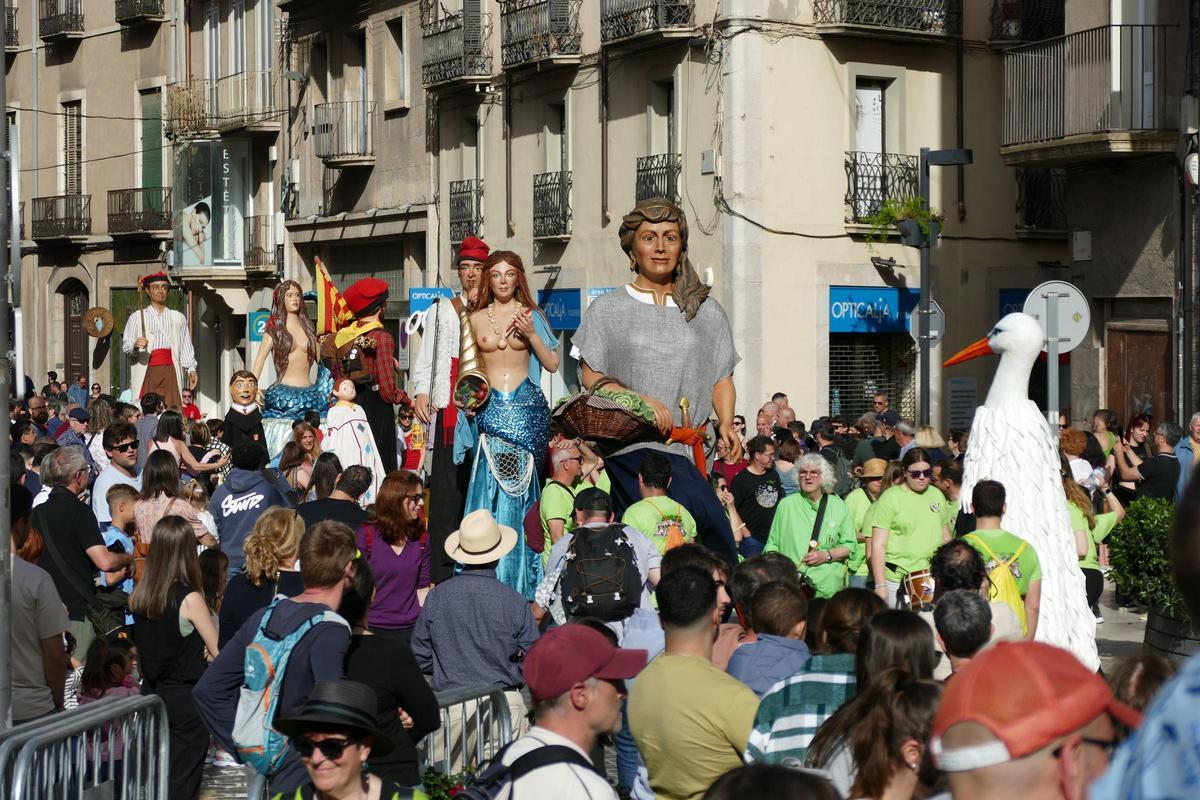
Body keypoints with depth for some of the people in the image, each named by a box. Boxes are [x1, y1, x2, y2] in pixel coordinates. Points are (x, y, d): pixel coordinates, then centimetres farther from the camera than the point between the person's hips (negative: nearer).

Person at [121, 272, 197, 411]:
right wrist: (135, 346, -19)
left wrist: (191, 369, 1)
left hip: (170, 372, 2)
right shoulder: (137, 317, 9)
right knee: (146, 413, -11)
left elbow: (186, 347, 13)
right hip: (146, 372, -2)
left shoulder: (178, 318, 16)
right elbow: (125, 346, 2)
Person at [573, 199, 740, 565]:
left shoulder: (708, 312, 16)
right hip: (632, 446, -2)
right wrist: (639, 400, -11)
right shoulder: (608, 309, 9)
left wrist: (726, 424, -4)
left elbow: (722, 379, 16)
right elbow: (591, 376, 5)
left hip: (688, 449, 2)